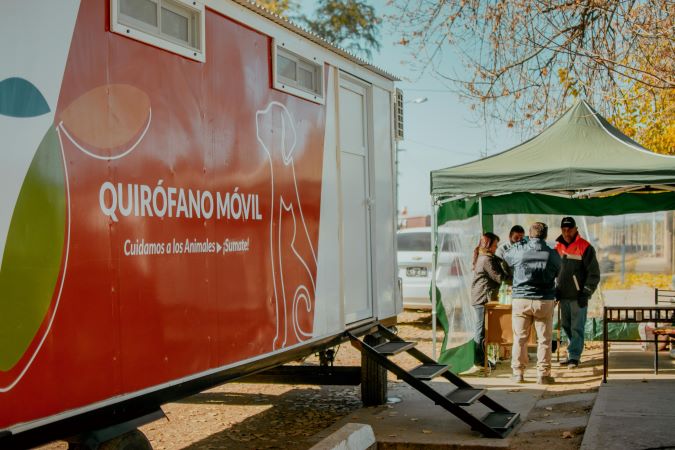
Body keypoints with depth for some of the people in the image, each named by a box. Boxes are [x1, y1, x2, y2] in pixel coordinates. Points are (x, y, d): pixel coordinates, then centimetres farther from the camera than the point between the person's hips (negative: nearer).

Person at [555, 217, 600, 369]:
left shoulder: (585, 247, -8)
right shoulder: (558, 247, 9)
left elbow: (594, 273, -8)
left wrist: (586, 294, -12)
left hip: (578, 297, -6)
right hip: (563, 296, 6)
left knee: (577, 328, -4)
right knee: (566, 326, 10)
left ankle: (574, 356, 0)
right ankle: (572, 355, 19)